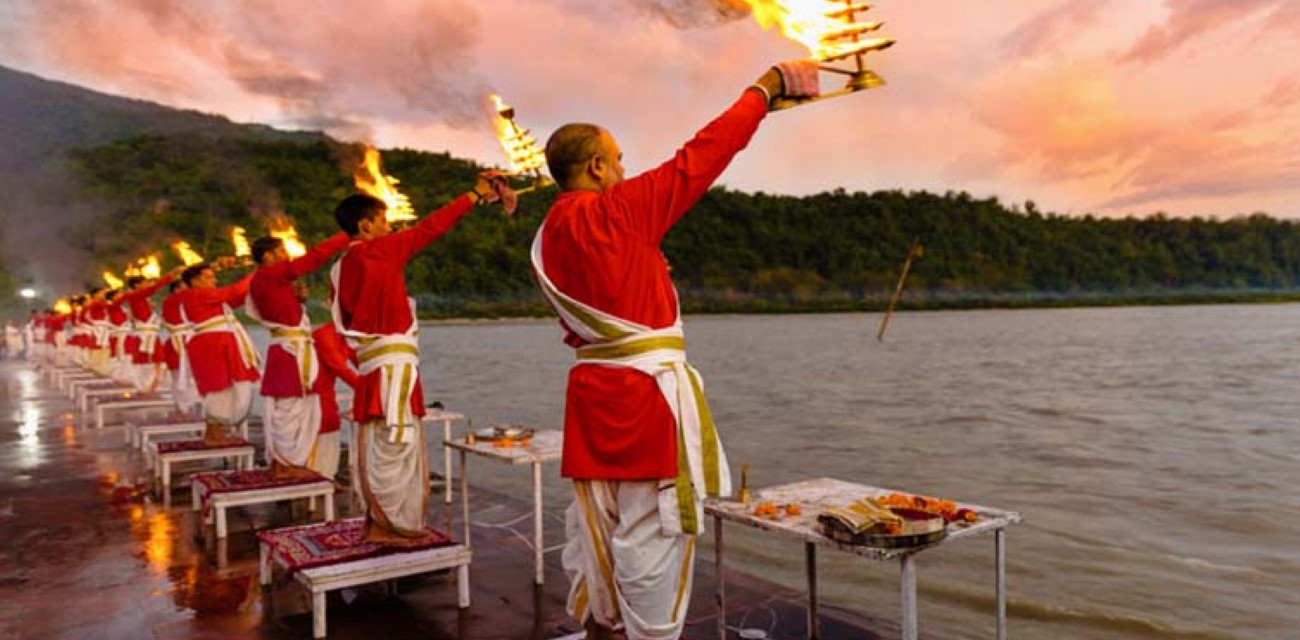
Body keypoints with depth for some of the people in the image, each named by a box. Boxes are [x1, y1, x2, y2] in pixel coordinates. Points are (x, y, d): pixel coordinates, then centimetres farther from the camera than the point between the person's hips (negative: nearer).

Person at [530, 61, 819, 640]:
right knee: (650, 534, 0)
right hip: (645, 394, -8)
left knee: (595, 528, 15)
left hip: (591, 391, 8)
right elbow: (699, 158, -9)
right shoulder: (616, 210, -12)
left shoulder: (546, 240, 11)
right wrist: (769, 85, 2)